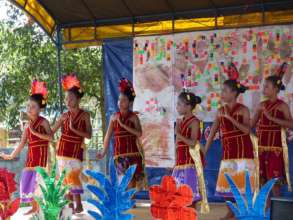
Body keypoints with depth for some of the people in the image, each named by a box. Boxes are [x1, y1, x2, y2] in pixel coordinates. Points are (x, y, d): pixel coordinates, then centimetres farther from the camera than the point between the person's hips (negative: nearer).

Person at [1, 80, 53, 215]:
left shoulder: (43, 122, -7)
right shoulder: (27, 125, 9)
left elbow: (50, 137, -19)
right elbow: (22, 143, 11)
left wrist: (35, 132, -23)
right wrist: (12, 155, 9)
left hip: (41, 153, -7)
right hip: (31, 155, 7)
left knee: (39, 178, -11)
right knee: (29, 179, 7)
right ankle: (34, 207, 16)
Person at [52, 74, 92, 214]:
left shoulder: (84, 115, -3)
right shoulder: (65, 116, 5)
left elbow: (89, 135, -9)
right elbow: (52, 131, 11)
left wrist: (74, 129, -18)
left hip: (76, 150, -4)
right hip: (62, 150, 4)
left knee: (73, 175, -11)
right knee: (65, 176, 5)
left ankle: (78, 205, -7)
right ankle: (69, 202, 14)